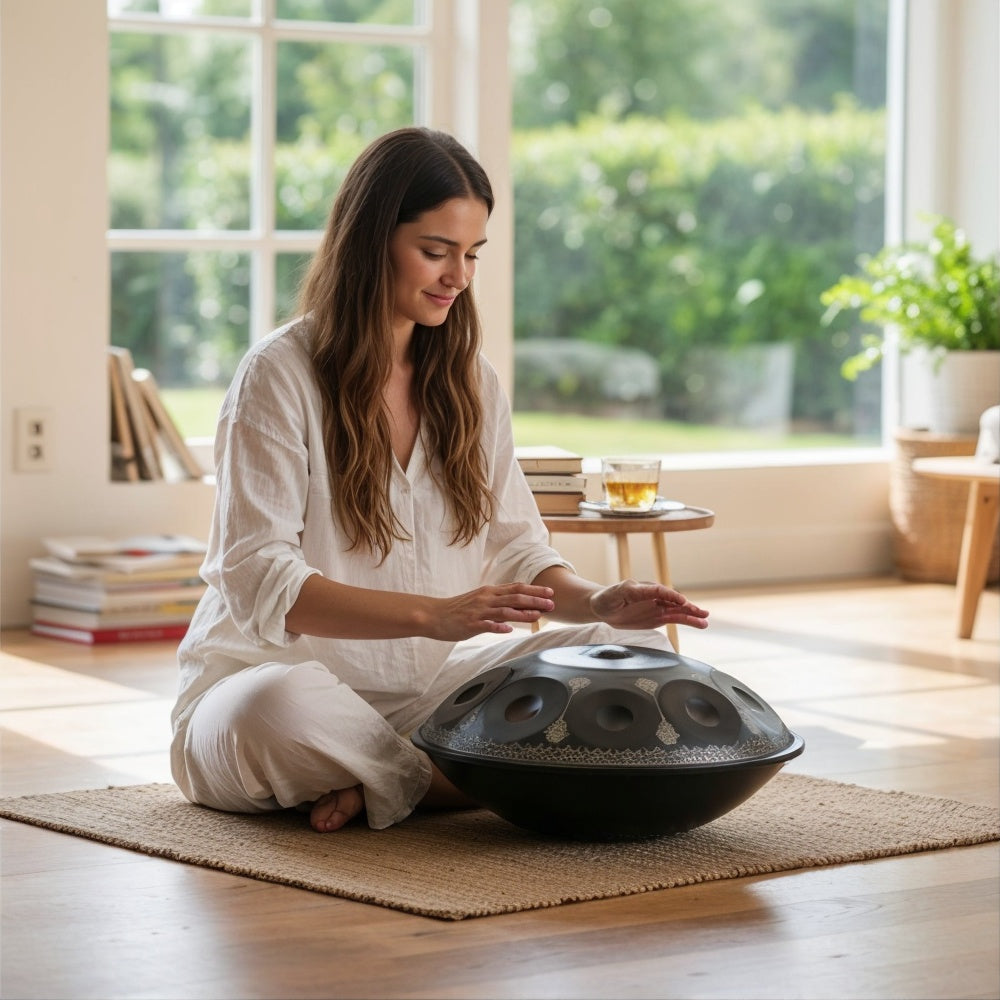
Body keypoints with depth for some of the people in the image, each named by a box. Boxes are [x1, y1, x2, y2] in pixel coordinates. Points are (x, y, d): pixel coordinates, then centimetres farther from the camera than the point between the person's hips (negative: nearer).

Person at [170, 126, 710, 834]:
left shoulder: (470, 382, 10)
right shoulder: (279, 376, -10)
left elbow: (516, 547, 10)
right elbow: (259, 581, -19)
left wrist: (597, 602, -14)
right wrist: (432, 614, -31)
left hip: (428, 685, 7)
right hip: (271, 669, -6)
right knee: (281, 704, -41)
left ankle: (382, 784, -21)